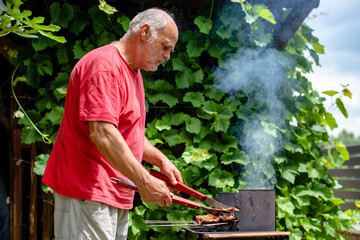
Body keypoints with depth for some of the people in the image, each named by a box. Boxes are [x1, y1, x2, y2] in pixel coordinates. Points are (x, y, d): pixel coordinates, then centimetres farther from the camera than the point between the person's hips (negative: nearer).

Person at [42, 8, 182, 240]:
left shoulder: (133, 72, 20)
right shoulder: (105, 66, -14)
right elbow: (102, 134, -25)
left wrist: (161, 160, 13)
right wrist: (144, 181, -24)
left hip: (116, 195, 10)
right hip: (87, 194, -10)